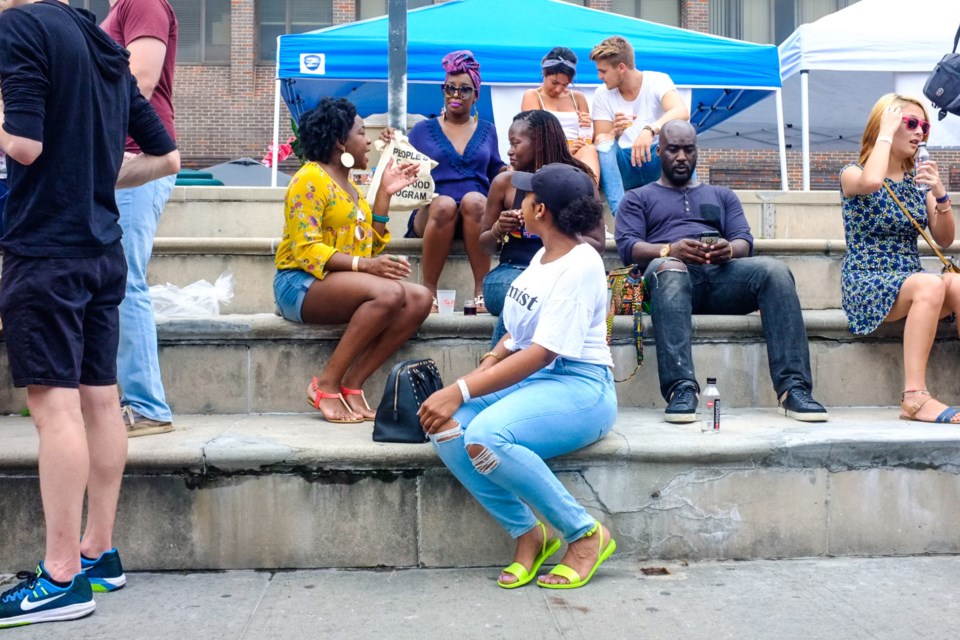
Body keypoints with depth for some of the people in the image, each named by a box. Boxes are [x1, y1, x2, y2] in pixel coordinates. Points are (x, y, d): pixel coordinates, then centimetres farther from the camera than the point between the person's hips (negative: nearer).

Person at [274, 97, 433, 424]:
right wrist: (364, 265, -26)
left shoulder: (349, 185, 21)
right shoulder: (310, 180, -6)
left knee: (420, 299, -15)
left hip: (346, 284, 8)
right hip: (302, 283, -8)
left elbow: (373, 241, 14)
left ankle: (352, 384, -17)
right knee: (389, 293, -33)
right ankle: (326, 385, -23)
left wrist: (385, 192, 11)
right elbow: (307, 250, -16)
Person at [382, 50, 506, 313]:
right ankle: (429, 291, -27)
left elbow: (495, 173, 25)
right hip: (432, 213, -1)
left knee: (474, 200, -35)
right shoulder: (423, 129, 15)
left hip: (477, 214, 1)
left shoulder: (487, 130, 20)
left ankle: (481, 290, -32)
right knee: (445, 204, -37)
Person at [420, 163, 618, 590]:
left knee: (485, 437, -34)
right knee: (445, 427, -17)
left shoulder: (581, 265, -14)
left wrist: (461, 390, -26)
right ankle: (527, 533, -5)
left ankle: (586, 534, -13)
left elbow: (542, 353, -22)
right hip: (526, 379, 8)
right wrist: (488, 363, -2)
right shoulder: (543, 256, 14)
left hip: (578, 388, -8)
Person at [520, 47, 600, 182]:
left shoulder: (578, 97, 24)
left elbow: (590, 138, 23)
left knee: (589, 150, -36)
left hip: (579, 152, 3)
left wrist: (588, 127, -2)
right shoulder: (532, 96, 12)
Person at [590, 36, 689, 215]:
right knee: (604, 141, -27)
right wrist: (615, 132, -27)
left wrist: (650, 130, -46)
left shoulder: (657, 81, -6)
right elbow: (599, 143, -4)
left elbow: (682, 112, -27)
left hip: (658, 161, -2)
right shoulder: (602, 95, 3)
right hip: (625, 167, 2)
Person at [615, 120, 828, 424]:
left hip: (722, 273, 3)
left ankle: (793, 388, -36)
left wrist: (729, 249, -10)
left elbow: (745, 241, 17)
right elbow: (628, 246, 6)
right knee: (669, 269, -40)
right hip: (673, 270, -3)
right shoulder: (638, 198, 25)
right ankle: (681, 388, -51)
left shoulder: (722, 196, 34)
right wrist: (670, 249, -16)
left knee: (774, 269, -29)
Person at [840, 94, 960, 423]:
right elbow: (871, 182, -28)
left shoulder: (918, 178, 14)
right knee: (931, 285, -35)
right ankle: (914, 396, -38)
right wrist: (887, 132, -13)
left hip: (913, 282, 5)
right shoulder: (853, 173, 0)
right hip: (866, 283, -5)